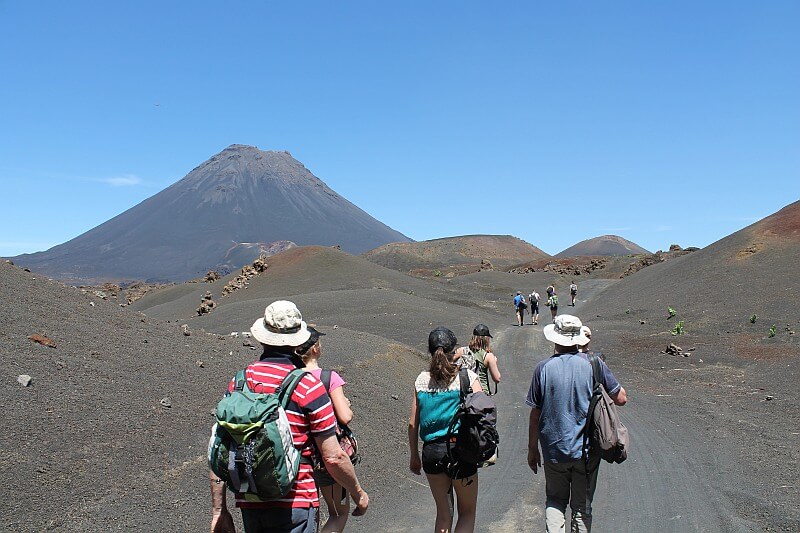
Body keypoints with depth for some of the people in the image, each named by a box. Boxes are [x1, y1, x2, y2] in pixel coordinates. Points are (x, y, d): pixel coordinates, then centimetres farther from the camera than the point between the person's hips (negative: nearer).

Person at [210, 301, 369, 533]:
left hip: (249, 505, 5)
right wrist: (358, 493, 6)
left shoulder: (238, 382, 2)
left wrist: (218, 510, 10)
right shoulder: (308, 385, -11)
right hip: (294, 505, -5)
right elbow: (333, 457, -10)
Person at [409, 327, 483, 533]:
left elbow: (413, 424, 3)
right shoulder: (468, 377, -9)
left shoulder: (422, 380, -1)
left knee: (443, 514, 20)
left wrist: (414, 456, 14)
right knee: (467, 512, 15)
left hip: (432, 452, 3)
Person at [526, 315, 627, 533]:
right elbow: (621, 398, -3)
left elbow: (535, 414, -4)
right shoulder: (594, 364, -9)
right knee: (582, 506, 14)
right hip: (586, 450, 0)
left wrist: (532, 449, 7)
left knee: (555, 501, 18)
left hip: (553, 450, 0)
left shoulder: (543, 368, -7)